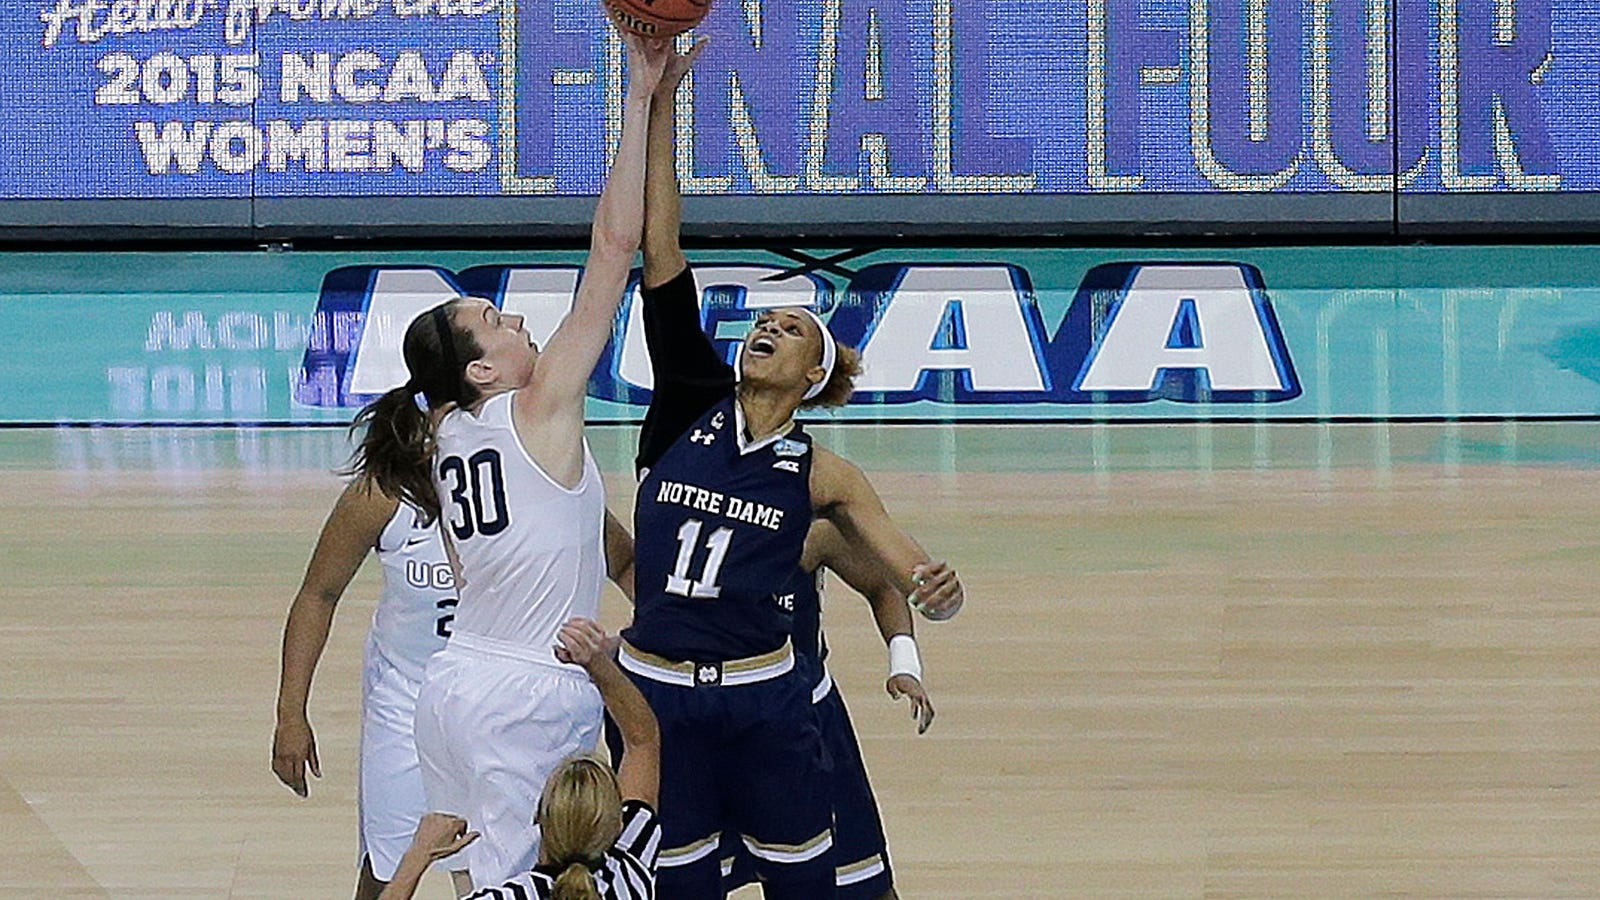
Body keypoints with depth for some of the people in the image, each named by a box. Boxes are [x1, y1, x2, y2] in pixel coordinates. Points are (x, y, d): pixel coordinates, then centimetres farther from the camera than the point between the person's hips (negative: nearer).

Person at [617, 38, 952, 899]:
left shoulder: (822, 475, 1)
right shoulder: (689, 403, 2)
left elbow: (913, 575, 1)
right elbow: (658, 248, -6)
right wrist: (657, 100, -13)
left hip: (763, 704, -1)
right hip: (655, 694, 1)